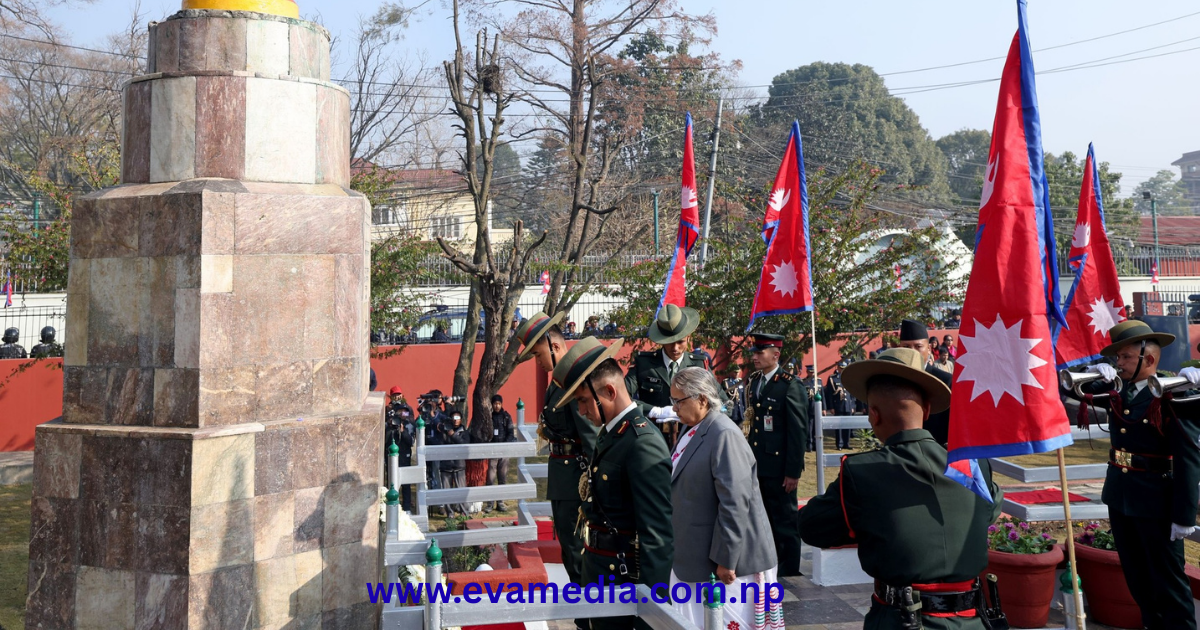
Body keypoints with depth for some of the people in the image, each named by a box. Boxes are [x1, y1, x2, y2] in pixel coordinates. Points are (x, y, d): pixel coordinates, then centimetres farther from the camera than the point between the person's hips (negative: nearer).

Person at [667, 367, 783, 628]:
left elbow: (735, 504, -24)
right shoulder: (691, 429, 9)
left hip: (720, 558, -9)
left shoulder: (724, 435, -21)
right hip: (694, 553, 9)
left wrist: (725, 559, -22)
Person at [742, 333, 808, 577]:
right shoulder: (753, 382, 9)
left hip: (779, 468, -7)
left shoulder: (790, 385, -12)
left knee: (785, 520, 5)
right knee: (765, 519, 16)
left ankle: (789, 572, 17)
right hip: (758, 465, 7)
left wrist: (793, 471, -15)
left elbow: (799, 431, -14)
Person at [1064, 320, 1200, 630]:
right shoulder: (1117, 389, 2)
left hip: (1157, 501, -7)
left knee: (1167, 577, 4)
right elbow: (1069, 388, 13)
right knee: (1135, 573, 18)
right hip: (1119, 496, 7)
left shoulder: (1175, 396, -17)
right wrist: (1092, 372, -9)